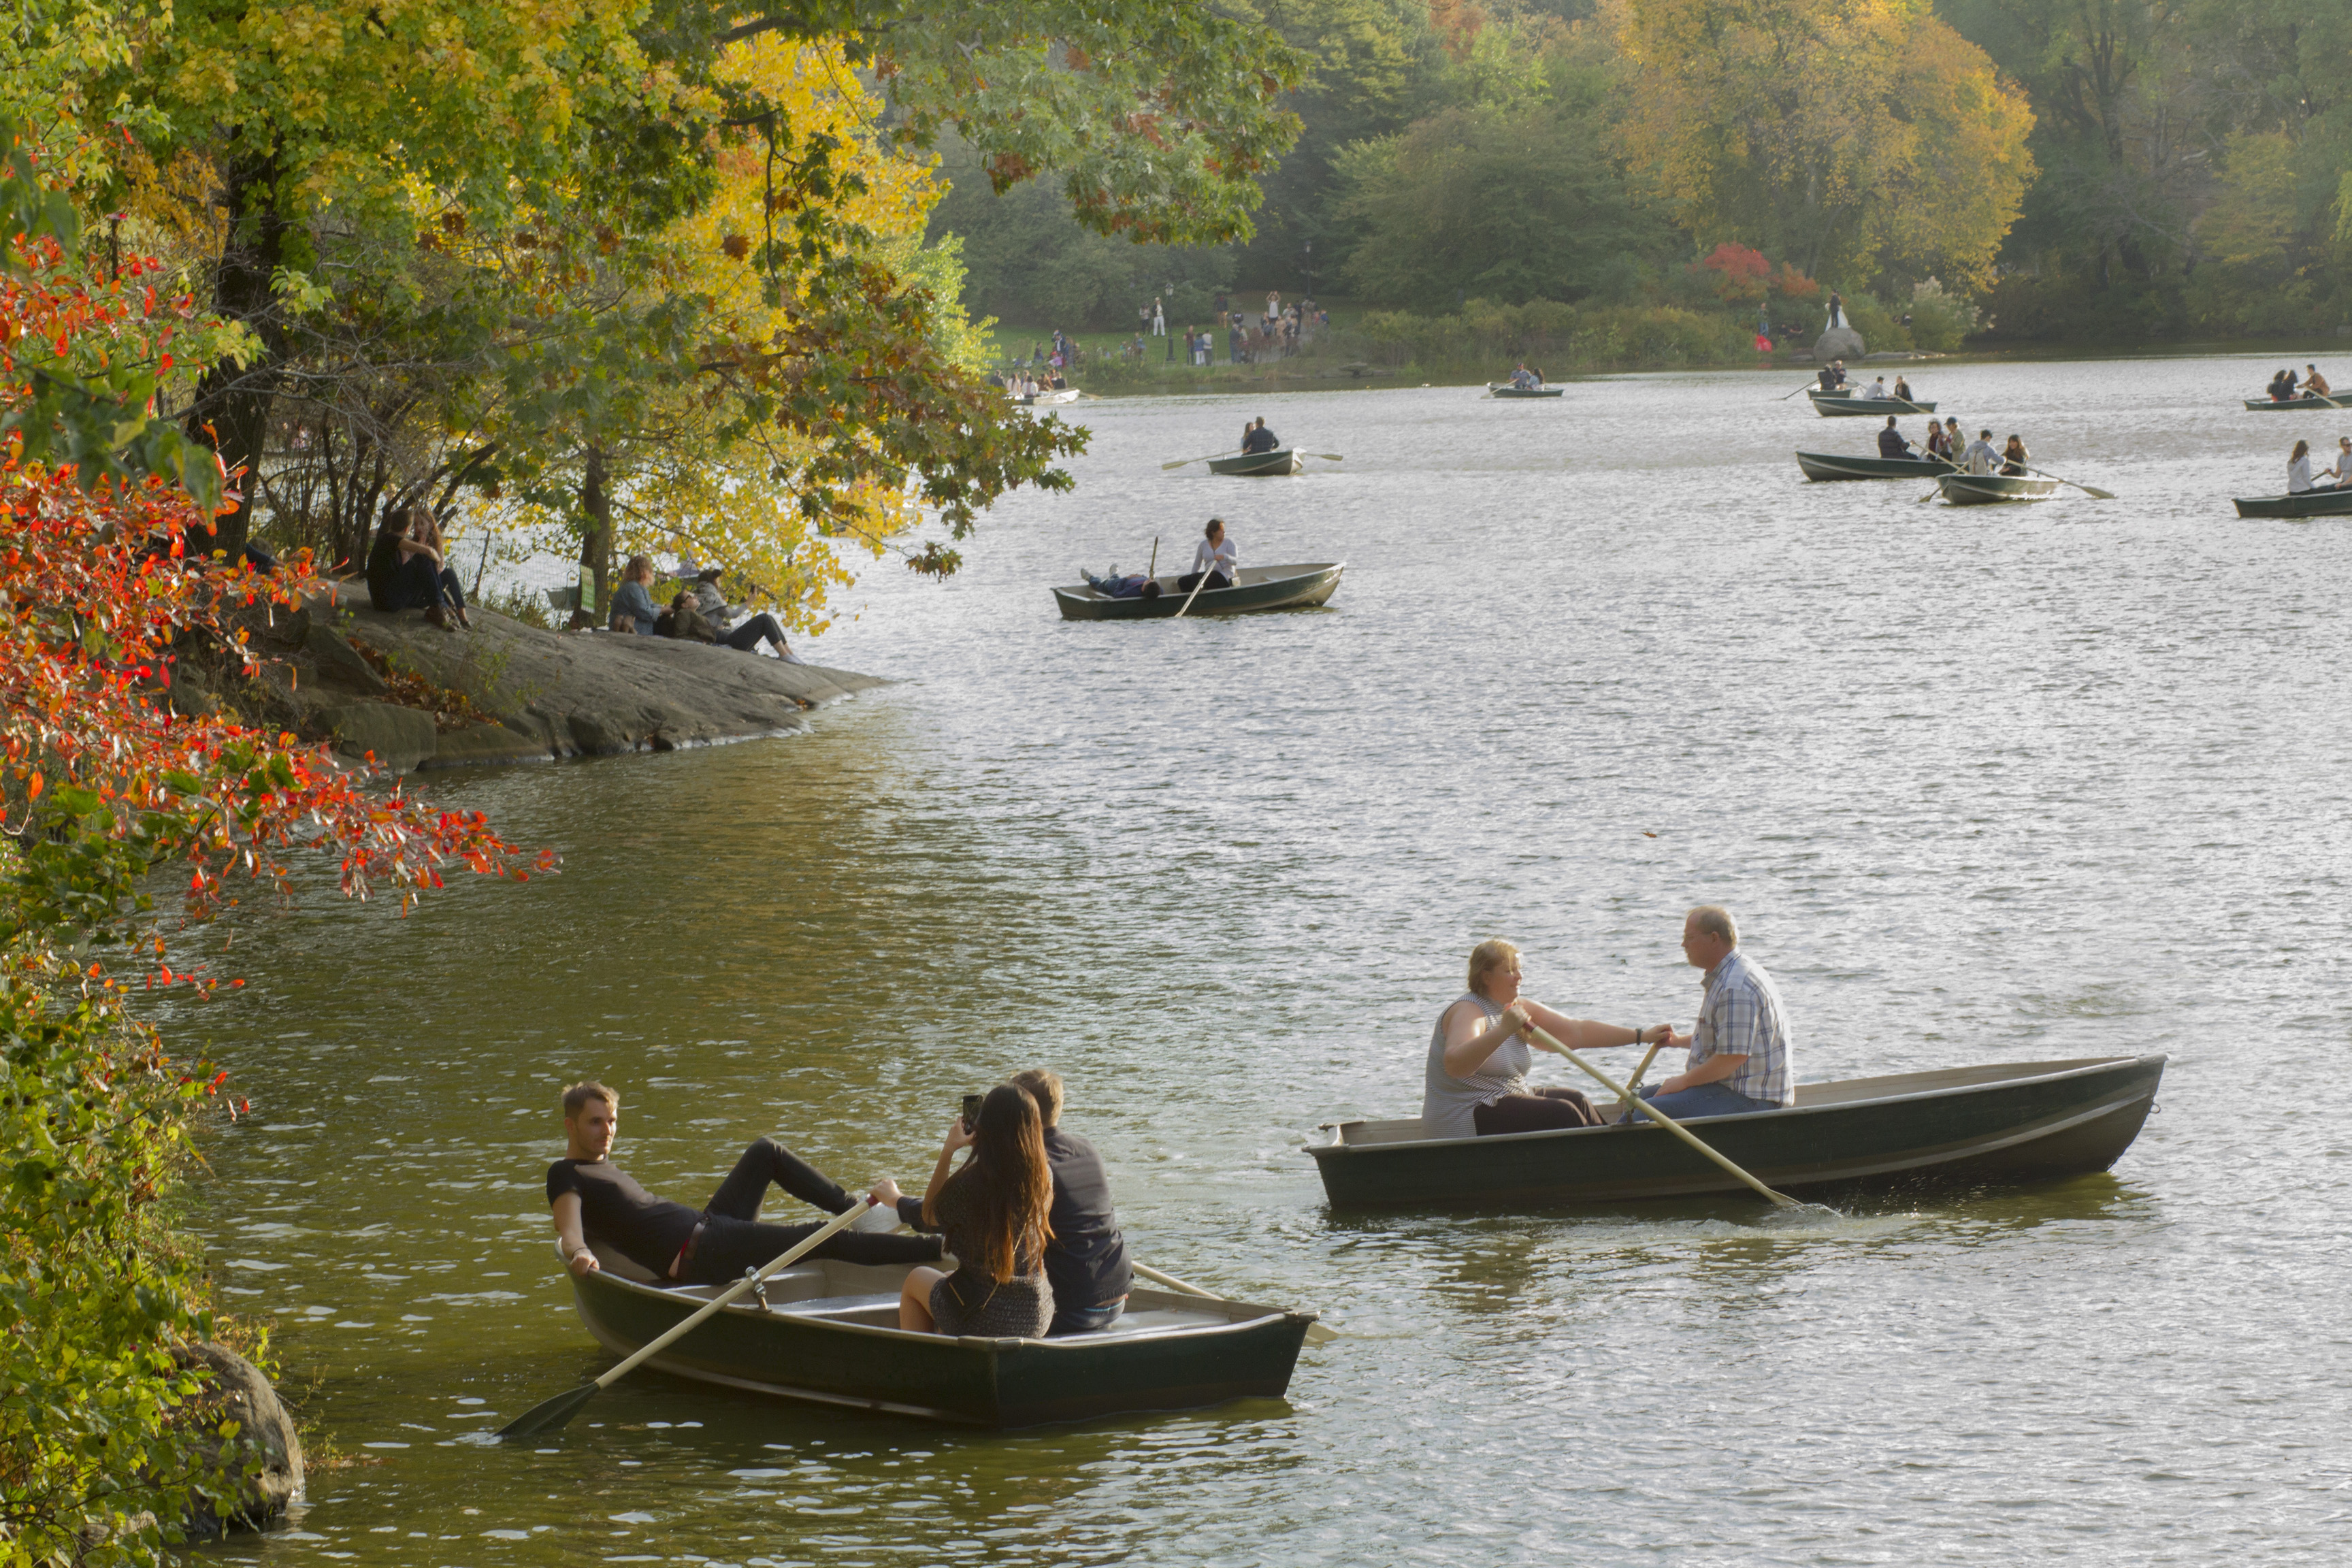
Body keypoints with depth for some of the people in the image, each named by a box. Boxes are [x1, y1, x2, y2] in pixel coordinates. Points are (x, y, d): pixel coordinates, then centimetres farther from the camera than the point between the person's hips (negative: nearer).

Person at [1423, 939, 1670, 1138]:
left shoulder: (1519, 1009, 10)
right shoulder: (1467, 1012, -18)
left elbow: (1575, 1031, 10)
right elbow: (1455, 1064, -37)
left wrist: (1640, 1036, 6)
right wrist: (1503, 1030, -48)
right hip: (1464, 1121, -10)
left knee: (1576, 1101, 2)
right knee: (1560, 1113, -17)